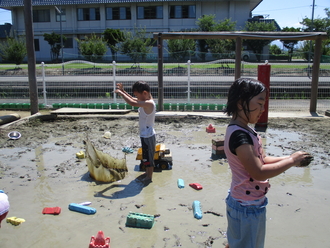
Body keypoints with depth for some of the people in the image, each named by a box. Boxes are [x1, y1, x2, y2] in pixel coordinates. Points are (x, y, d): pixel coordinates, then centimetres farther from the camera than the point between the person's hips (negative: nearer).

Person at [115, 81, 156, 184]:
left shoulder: (149, 103, -25)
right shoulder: (145, 101, 5)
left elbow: (133, 103, -36)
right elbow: (133, 99, 18)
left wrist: (121, 93, -25)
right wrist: (123, 91, 5)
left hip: (148, 136, -10)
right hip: (145, 135, 10)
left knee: (148, 157, 4)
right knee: (146, 156, 22)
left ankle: (149, 177, 18)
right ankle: (147, 173, 38)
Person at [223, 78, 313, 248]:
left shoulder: (246, 131, 4)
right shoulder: (239, 135, -27)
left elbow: (262, 160, 9)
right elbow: (259, 172, -29)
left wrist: (289, 158, -6)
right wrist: (291, 161, -19)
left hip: (251, 203, 9)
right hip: (247, 207, -9)